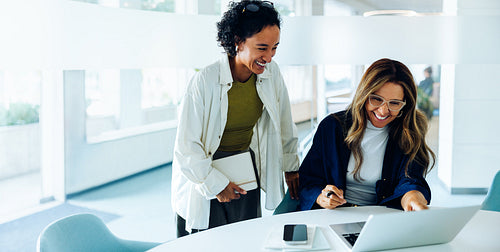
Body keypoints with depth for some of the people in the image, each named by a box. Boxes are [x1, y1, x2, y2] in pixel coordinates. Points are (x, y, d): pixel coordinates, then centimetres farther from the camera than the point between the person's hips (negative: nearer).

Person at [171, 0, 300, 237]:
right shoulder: (205, 81, -22)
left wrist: (290, 167, 14)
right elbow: (186, 148, -17)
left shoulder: (272, 73, -7)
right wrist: (216, 184, -14)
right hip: (205, 173, -4)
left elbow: (284, 124, 9)